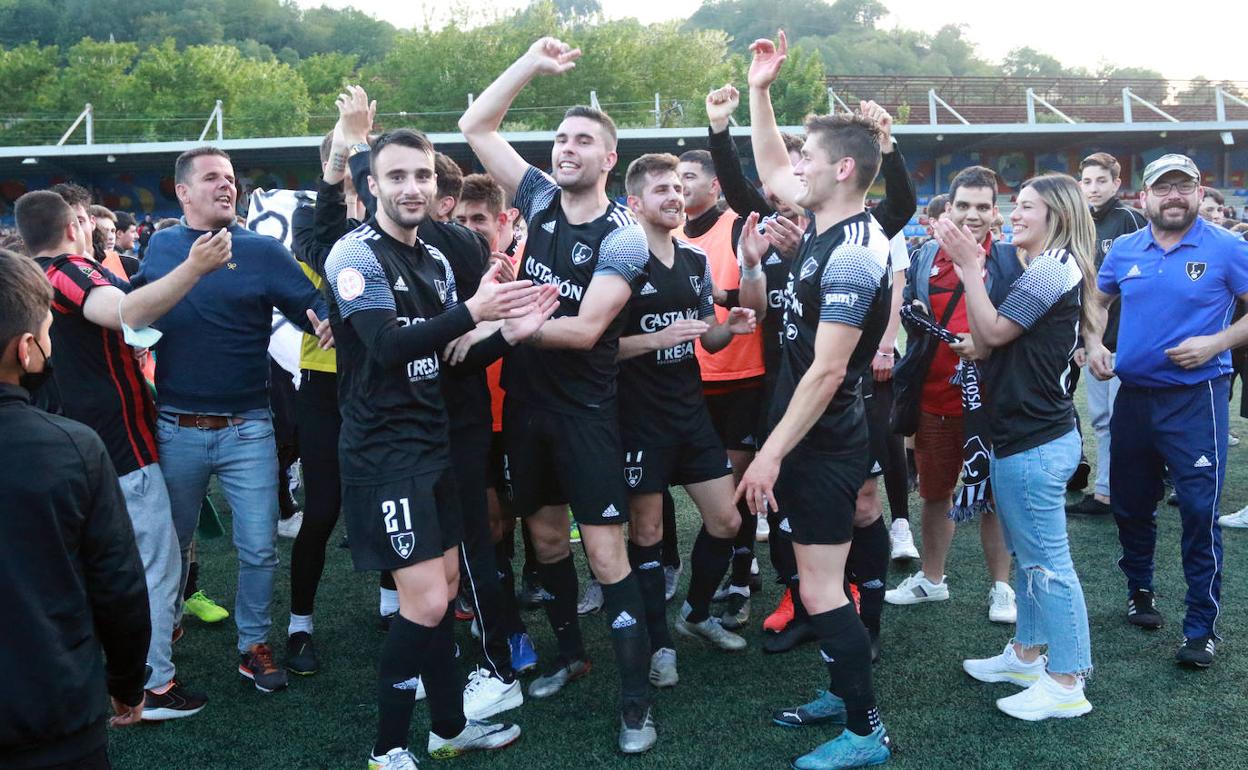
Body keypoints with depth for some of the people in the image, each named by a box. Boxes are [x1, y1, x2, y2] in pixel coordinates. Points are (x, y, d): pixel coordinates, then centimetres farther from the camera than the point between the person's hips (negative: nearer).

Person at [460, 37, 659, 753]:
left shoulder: (624, 236, -13)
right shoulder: (541, 199, 3)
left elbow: (585, 328, -22)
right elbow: (476, 126, 5)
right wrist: (532, 63, -3)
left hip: (584, 409, -5)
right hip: (527, 399, 6)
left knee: (606, 549, -7)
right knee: (546, 534, 16)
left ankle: (638, 699, 2)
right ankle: (571, 653, 35)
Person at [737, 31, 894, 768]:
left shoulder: (852, 254, -22)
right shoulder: (827, 223, 6)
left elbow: (826, 371, -25)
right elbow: (771, 172, 24)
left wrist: (771, 453, -23)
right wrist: (761, 92, 17)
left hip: (823, 442, -10)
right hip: (815, 436, 10)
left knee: (821, 589, -3)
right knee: (824, 579, 19)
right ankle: (844, 692, 33)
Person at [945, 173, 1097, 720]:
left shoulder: (1053, 269, -16)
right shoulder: (1043, 270, 16)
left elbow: (993, 332, -18)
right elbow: (982, 345, 11)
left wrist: (969, 265, -13)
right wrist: (972, 269, 5)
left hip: (1035, 443, -11)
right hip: (1021, 435, 11)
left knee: (1047, 562, -3)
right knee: (1028, 556, 20)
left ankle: (1066, 682, 7)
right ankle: (1027, 654, 33)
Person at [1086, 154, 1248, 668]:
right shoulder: (1124, 250, 5)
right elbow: (1094, 302, 18)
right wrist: (1093, 345, 2)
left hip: (1196, 398, -4)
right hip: (1133, 394, 5)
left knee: (1200, 511, -6)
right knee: (1130, 504, 15)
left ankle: (1202, 628, 4)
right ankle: (1140, 591, 36)